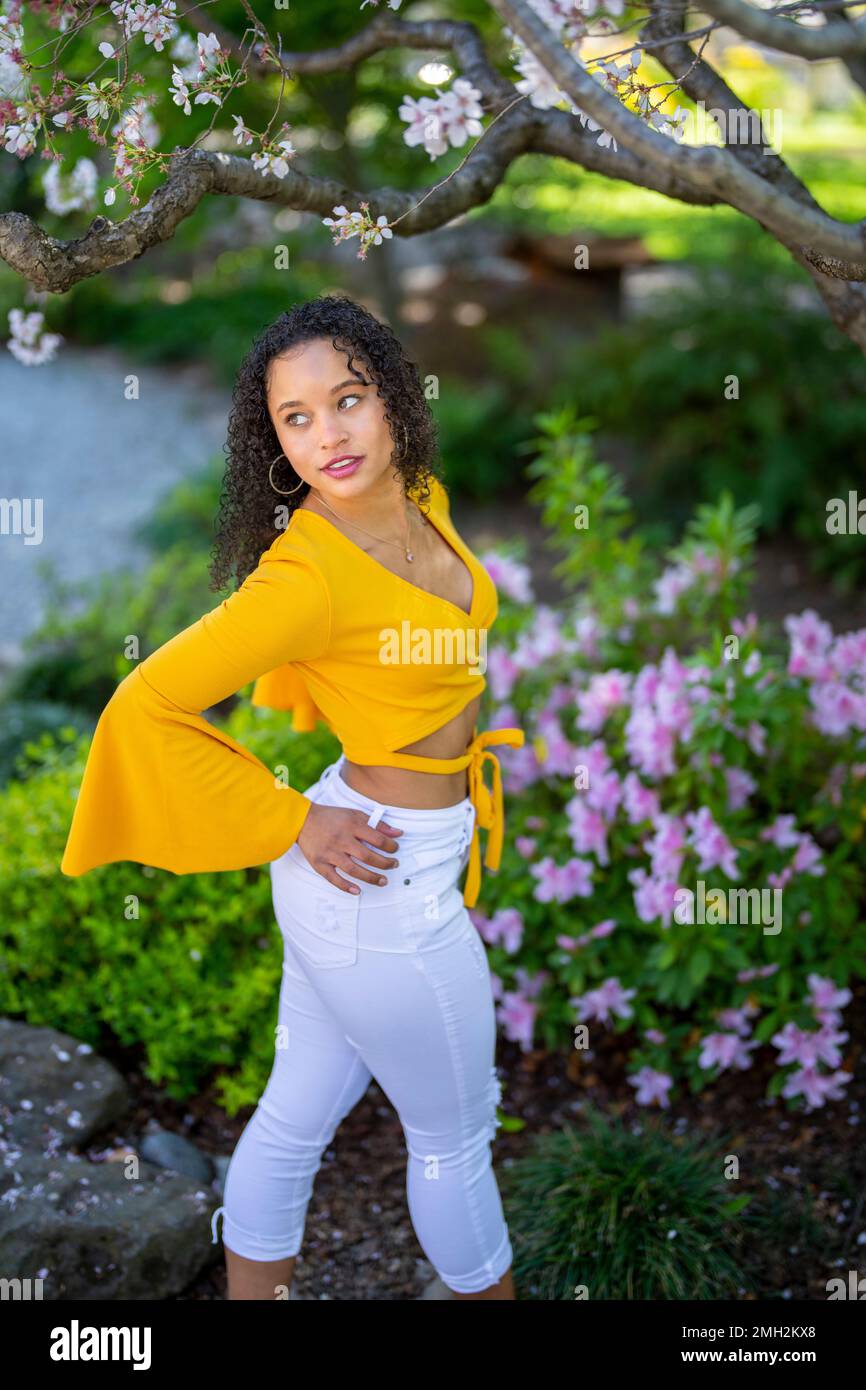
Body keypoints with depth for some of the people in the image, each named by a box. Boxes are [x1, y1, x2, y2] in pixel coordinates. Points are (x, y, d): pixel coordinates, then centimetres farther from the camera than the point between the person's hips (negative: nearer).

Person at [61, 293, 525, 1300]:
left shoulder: (422, 502, -1)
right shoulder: (308, 574, -26)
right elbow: (143, 708, -24)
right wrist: (293, 825, -16)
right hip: (385, 878, -7)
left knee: (300, 1112, 21)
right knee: (455, 1135, 15)